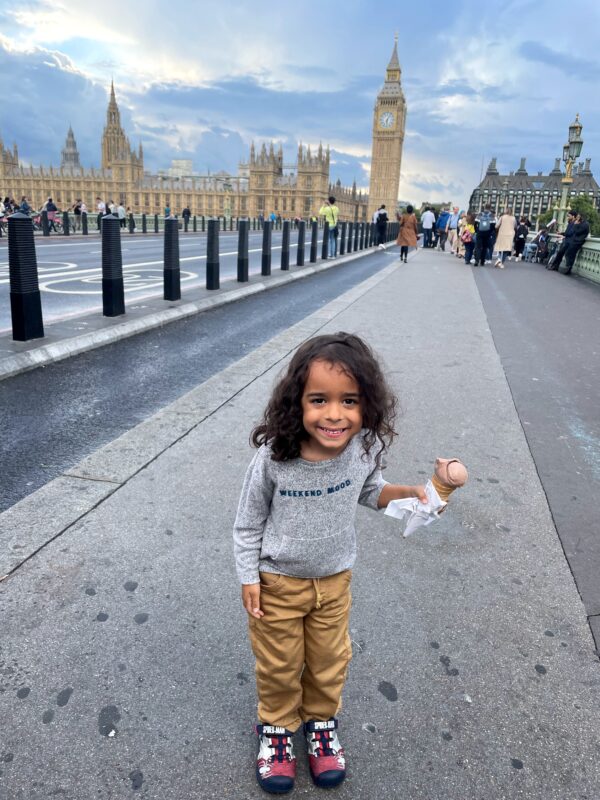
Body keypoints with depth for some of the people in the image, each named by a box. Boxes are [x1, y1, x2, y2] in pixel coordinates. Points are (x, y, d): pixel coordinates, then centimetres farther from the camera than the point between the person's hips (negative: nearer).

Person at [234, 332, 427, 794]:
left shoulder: (364, 449, -21)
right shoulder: (273, 458, -29)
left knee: (329, 662, 23)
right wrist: (249, 579, -10)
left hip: (334, 580, 3)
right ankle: (278, 725, 49)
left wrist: (409, 493, -13)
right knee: (278, 665, 20)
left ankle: (321, 720, 52)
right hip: (277, 581, -2)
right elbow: (248, 523, -13)